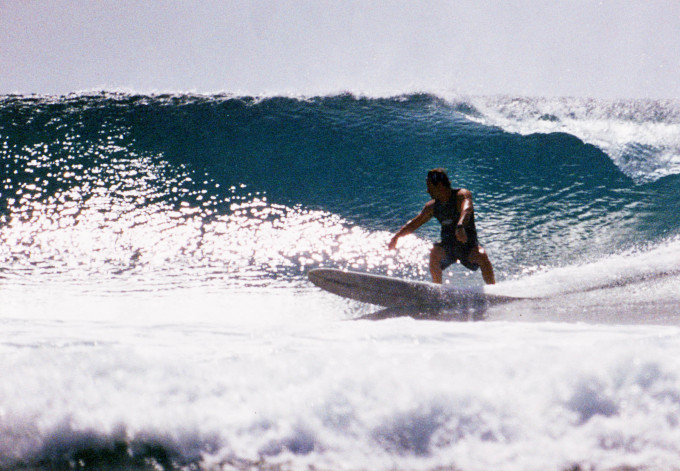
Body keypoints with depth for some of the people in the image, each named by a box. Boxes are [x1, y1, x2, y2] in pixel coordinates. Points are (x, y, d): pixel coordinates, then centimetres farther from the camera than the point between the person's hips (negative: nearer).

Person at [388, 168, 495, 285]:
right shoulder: (432, 206, 3)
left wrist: (460, 226, -57)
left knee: (482, 256, -33)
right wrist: (396, 237, 12)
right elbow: (414, 224, 16)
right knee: (434, 252, -28)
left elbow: (466, 210, -36)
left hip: (468, 244, -4)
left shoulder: (462, 195, -14)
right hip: (447, 246, 4)